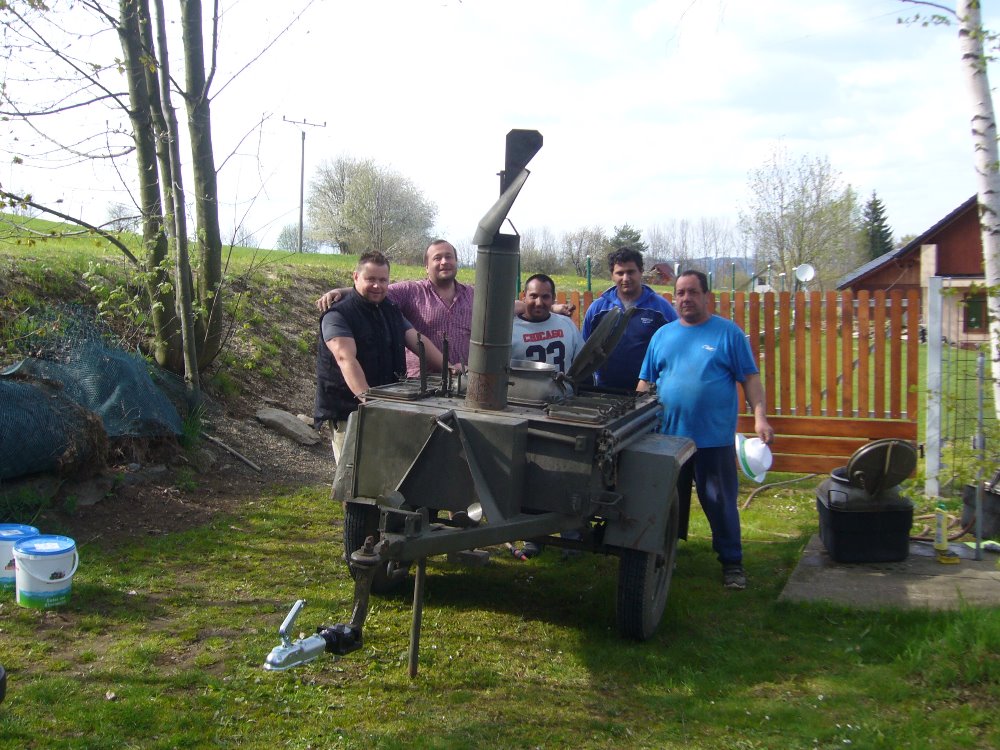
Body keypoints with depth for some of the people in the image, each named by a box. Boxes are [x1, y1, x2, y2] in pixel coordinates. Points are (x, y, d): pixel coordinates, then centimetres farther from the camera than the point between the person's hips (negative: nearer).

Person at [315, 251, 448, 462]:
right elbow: (346, 358, -26)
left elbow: (418, 341, 10)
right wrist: (365, 396, -40)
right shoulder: (338, 315, -12)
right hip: (349, 410, -7)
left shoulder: (391, 310, 14)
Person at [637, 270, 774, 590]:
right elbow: (645, 381, 13)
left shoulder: (728, 332, 0)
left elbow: (750, 378, -3)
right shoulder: (662, 335, 10)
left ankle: (731, 562, 13)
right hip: (667, 436, 4)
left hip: (714, 438, -3)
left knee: (721, 503, 2)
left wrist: (760, 417, -13)